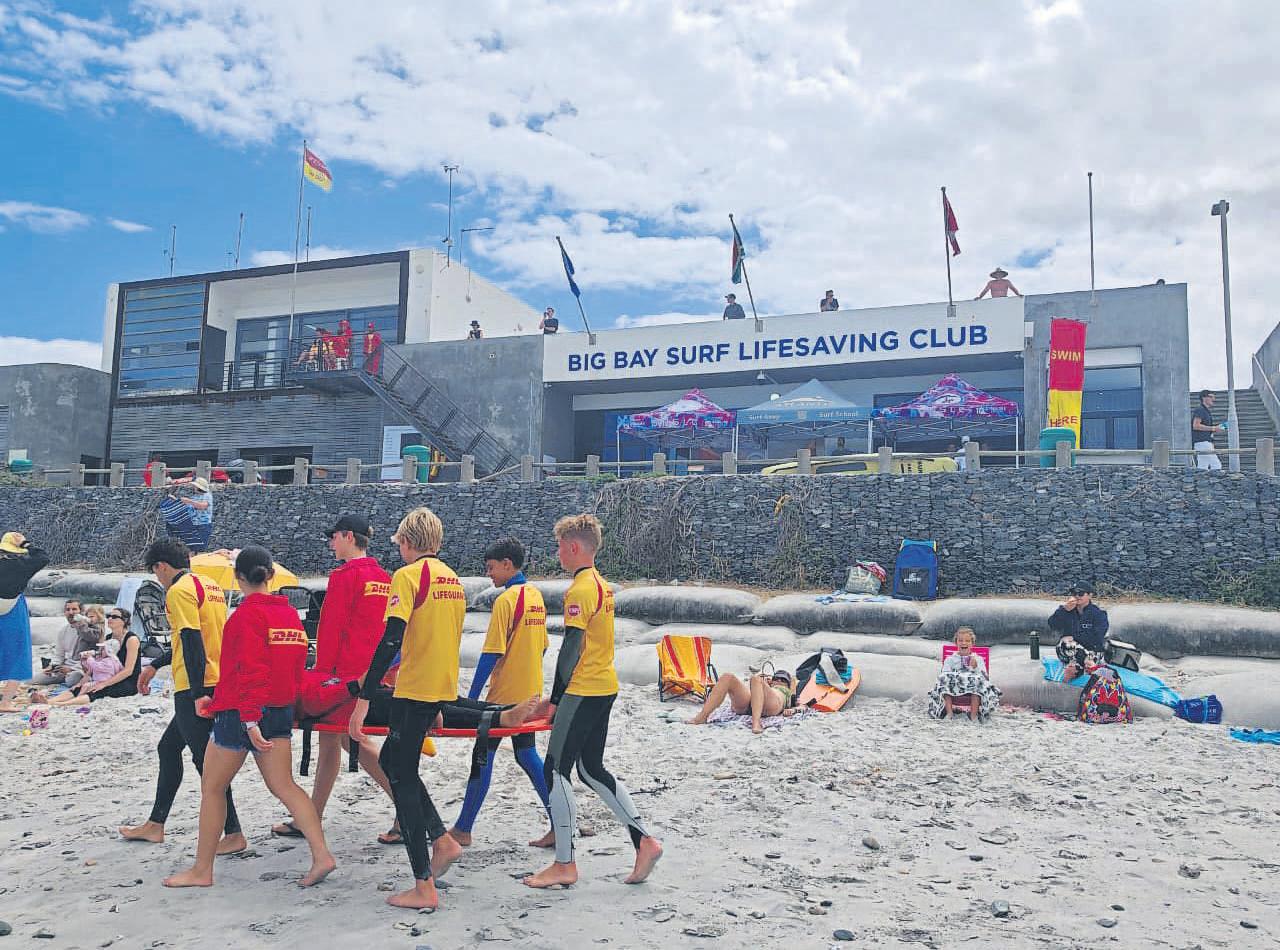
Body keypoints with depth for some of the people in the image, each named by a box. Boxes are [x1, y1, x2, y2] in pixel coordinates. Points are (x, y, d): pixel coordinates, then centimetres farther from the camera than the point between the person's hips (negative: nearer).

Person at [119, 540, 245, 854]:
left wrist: (197, 694, -21)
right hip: (218, 684, 10)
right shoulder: (210, 587, 17)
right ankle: (155, 825, 33)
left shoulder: (179, 590, -11)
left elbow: (192, 642, -20)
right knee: (168, 748, 22)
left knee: (205, 760, -4)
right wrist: (154, 666, 33)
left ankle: (233, 834, 0)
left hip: (196, 688, -10)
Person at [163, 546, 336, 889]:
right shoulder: (290, 613, 8)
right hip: (280, 712, 7)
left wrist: (250, 720, -23)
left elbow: (251, 670, -21)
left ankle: (201, 870, 20)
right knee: (283, 785, 6)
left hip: (241, 714, -7)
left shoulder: (247, 613, -13)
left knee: (212, 787, 10)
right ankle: (321, 855, -5)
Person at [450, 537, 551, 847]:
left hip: (504, 694, -8)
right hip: (530, 693, 8)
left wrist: (471, 697, -14)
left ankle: (462, 830, 14)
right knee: (527, 754, 14)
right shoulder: (536, 595, 9)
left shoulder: (506, 600, -17)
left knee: (482, 757, 3)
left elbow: (491, 653, -19)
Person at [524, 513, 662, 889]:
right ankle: (644, 840, 14)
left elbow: (571, 649, -19)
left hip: (583, 692, -10)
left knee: (556, 771, 0)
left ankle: (564, 864, 7)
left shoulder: (580, 590, -16)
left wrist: (555, 698, -12)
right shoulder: (602, 586, 14)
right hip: (605, 688, 10)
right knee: (592, 770, 16)